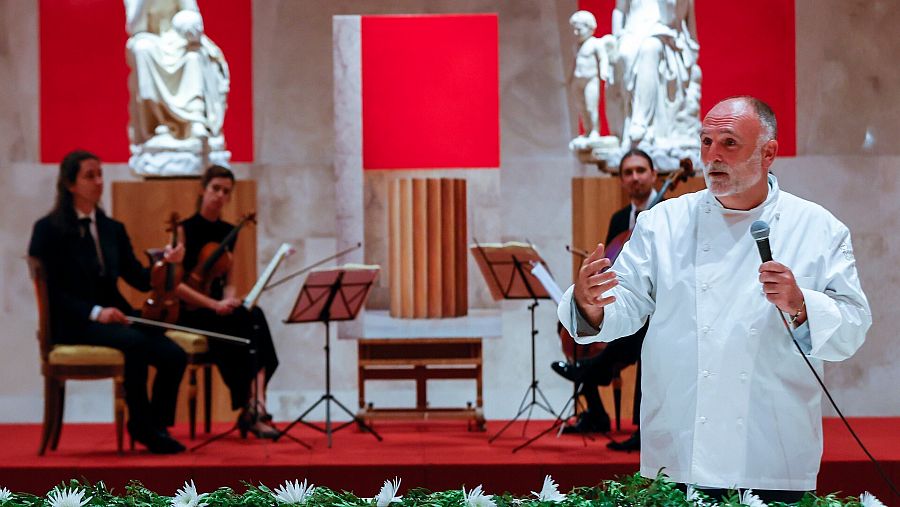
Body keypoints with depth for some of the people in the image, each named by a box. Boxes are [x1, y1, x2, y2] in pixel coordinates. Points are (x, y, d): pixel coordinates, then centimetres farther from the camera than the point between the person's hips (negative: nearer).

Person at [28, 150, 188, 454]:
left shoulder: (113, 229, 16)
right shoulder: (49, 230, -1)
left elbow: (140, 280, 12)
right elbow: (49, 290, -8)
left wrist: (165, 264, -10)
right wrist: (94, 312, -20)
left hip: (113, 317, 5)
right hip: (72, 323, -5)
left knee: (174, 355, -21)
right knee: (135, 342, -35)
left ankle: (156, 426, -5)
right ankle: (140, 424, -20)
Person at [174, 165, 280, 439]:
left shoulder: (228, 232, 13)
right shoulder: (185, 229, -4)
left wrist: (229, 299, -7)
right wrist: (213, 304, -20)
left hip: (219, 309, 5)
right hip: (189, 311, -5)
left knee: (255, 318, -29)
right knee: (248, 321, -32)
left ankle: (256, 405, -41)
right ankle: (253, 406, -32)